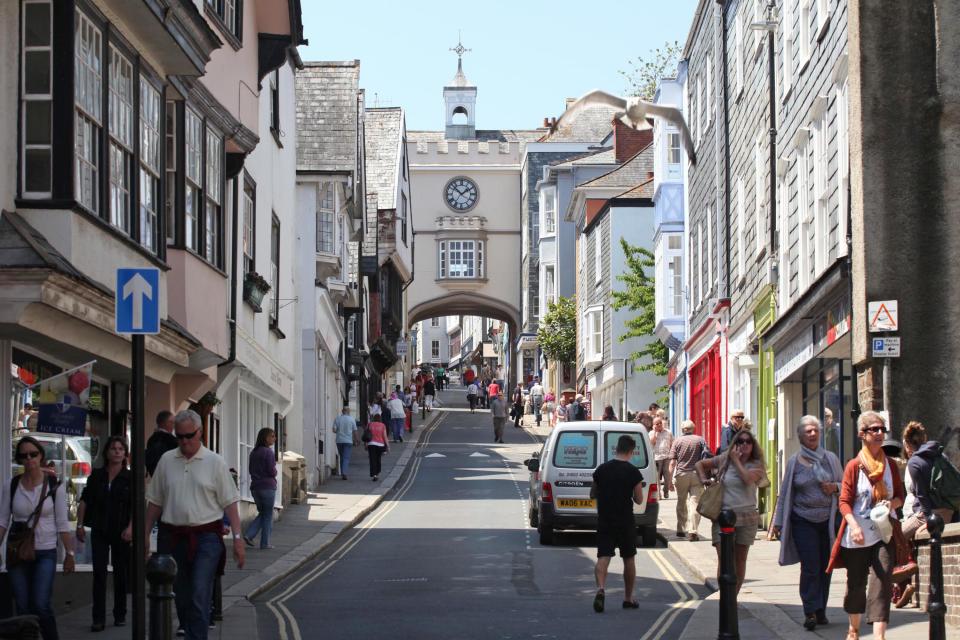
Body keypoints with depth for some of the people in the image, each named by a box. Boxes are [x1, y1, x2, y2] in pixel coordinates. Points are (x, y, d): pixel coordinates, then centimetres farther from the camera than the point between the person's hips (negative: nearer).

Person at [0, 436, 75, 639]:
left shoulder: (54, 485, -1)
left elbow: (62, 523, 1)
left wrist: (70, 553, 0)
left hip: (45, 553, -2)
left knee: (41, 605, -14)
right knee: (23, 608, 3)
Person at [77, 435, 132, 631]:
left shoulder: (130, 478, 0)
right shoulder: (96, 476, 6)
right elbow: (84, 501, 9)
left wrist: (130, 527, -17)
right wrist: (80, 524, 1)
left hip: (121, 532, -1)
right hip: (99, 531, 1)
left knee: (120, 572, 8)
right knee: (99, 572, -5)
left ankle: (120, 615, 19)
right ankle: (98, 618, -6)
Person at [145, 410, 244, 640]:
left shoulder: (214, 462, 1)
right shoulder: (167, 461, 9)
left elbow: (230, 502, 0)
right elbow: (155, 501, 14)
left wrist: (238, 538, -6)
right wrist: (145, 535, 10)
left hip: (206, 537, -4)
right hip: (172, 536, 4)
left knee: (200, 596, -13)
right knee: (181, 597, 11)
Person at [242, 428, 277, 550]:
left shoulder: (253, 453, 10)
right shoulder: (268, 452, -13)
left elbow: (251, 470, 14)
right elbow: (272, 471, -16)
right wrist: (275, 472, 5)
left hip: (255, 487, 7)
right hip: (267, 486, -7)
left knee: (261, 513, 18)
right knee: (268, 515, 4)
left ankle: (248, 534, 1)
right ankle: (265, 543, 5)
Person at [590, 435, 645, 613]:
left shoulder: (602, 469, 0)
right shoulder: (633, 472, -9)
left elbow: (592, 494, 9)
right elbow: (639, 499, -5)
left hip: (604, 520, 2)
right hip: (625, 521, -2)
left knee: (603, 556, -2)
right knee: (629, 558, 13)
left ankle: (601, 588, -28)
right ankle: (628, 598, 21)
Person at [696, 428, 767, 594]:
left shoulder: (756, 465, 2)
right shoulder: (724, 460, 7)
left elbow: (747, 478, -20)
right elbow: (699, 464, 19)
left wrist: (736, 460, -9)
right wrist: (704, 479, 3)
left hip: (747, 517, 1)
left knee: (740, 560, 9)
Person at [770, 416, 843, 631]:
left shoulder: (830, 458, 8)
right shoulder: (794, 462, 4)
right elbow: (785, 493, 9)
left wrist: (835, 487, -8)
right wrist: (778, 522, 8)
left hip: (828, 520, 2)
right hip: (803, 522, -2)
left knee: (825, 567, 4)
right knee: (810, 567, -11)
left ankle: (820, 611, 13)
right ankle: (811, 612, -11)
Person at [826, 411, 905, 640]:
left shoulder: (890, 465, 7)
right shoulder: (854, 466, -4)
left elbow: (900, 496, 14)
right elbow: (844, 501, -7)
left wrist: (892, 503, -9)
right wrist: (854, 526, -23)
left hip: (884, 533, 2)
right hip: (858, 536, -2)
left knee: (882, 582, -12)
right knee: (856, 583, 11)